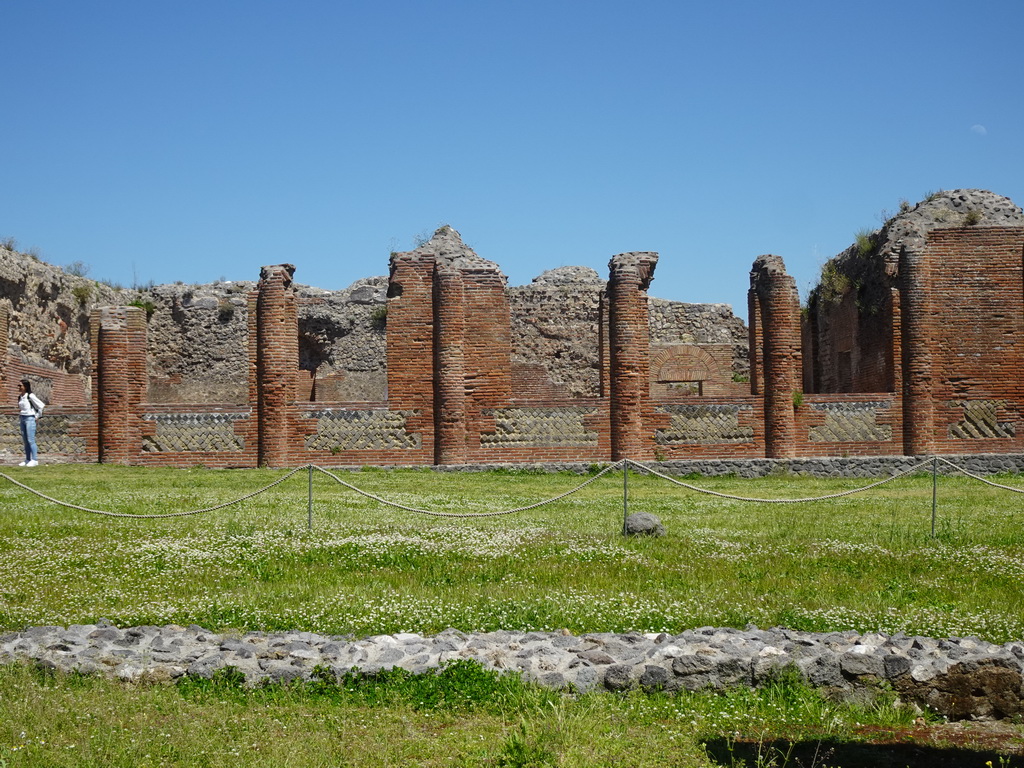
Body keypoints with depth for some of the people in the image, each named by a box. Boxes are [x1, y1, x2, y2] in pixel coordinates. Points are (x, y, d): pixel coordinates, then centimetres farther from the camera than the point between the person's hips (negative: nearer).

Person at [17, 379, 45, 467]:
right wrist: (19, 415, 13)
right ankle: (28, 460, 15)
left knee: (30, 440, -9)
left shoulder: (30, 396, -13)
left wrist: (37, 416, -5)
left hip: (30, 419, -8)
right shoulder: (20, 397, 10)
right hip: (22, 419, 8)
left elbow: (40, 405, -11)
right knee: (25, 441, 9)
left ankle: (35, 460, -7)